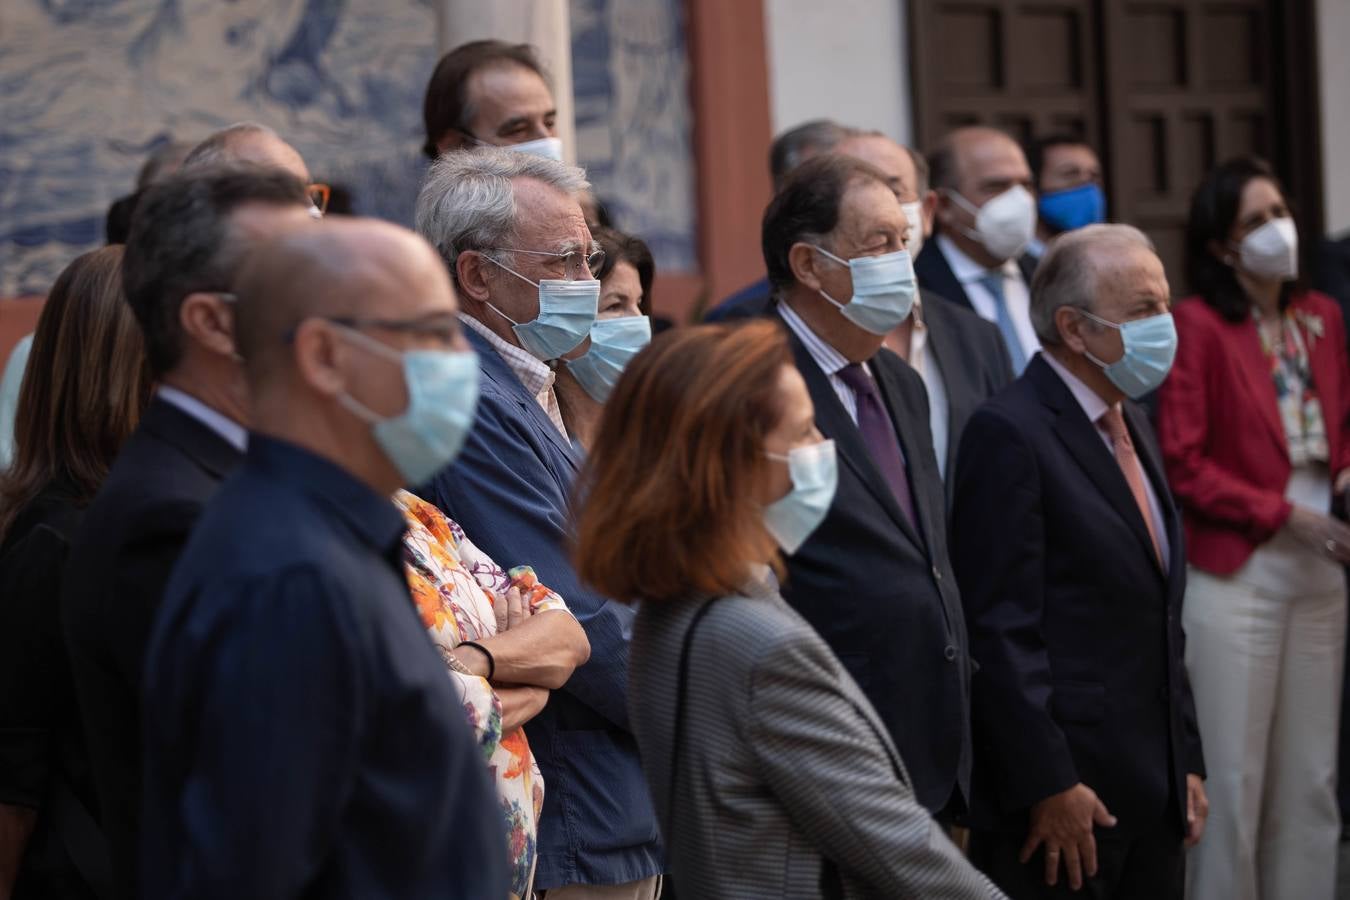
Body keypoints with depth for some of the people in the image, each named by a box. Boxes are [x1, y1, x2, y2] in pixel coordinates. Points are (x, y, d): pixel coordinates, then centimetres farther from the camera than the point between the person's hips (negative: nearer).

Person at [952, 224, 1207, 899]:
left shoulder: (1133, 425, 16)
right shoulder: (1009, 434, -13)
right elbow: (1003, 632, -17)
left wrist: (1187, 761, 15)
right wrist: (1047, 786, -19)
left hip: (1155, 790, 8)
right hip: (1060, 796, -8)